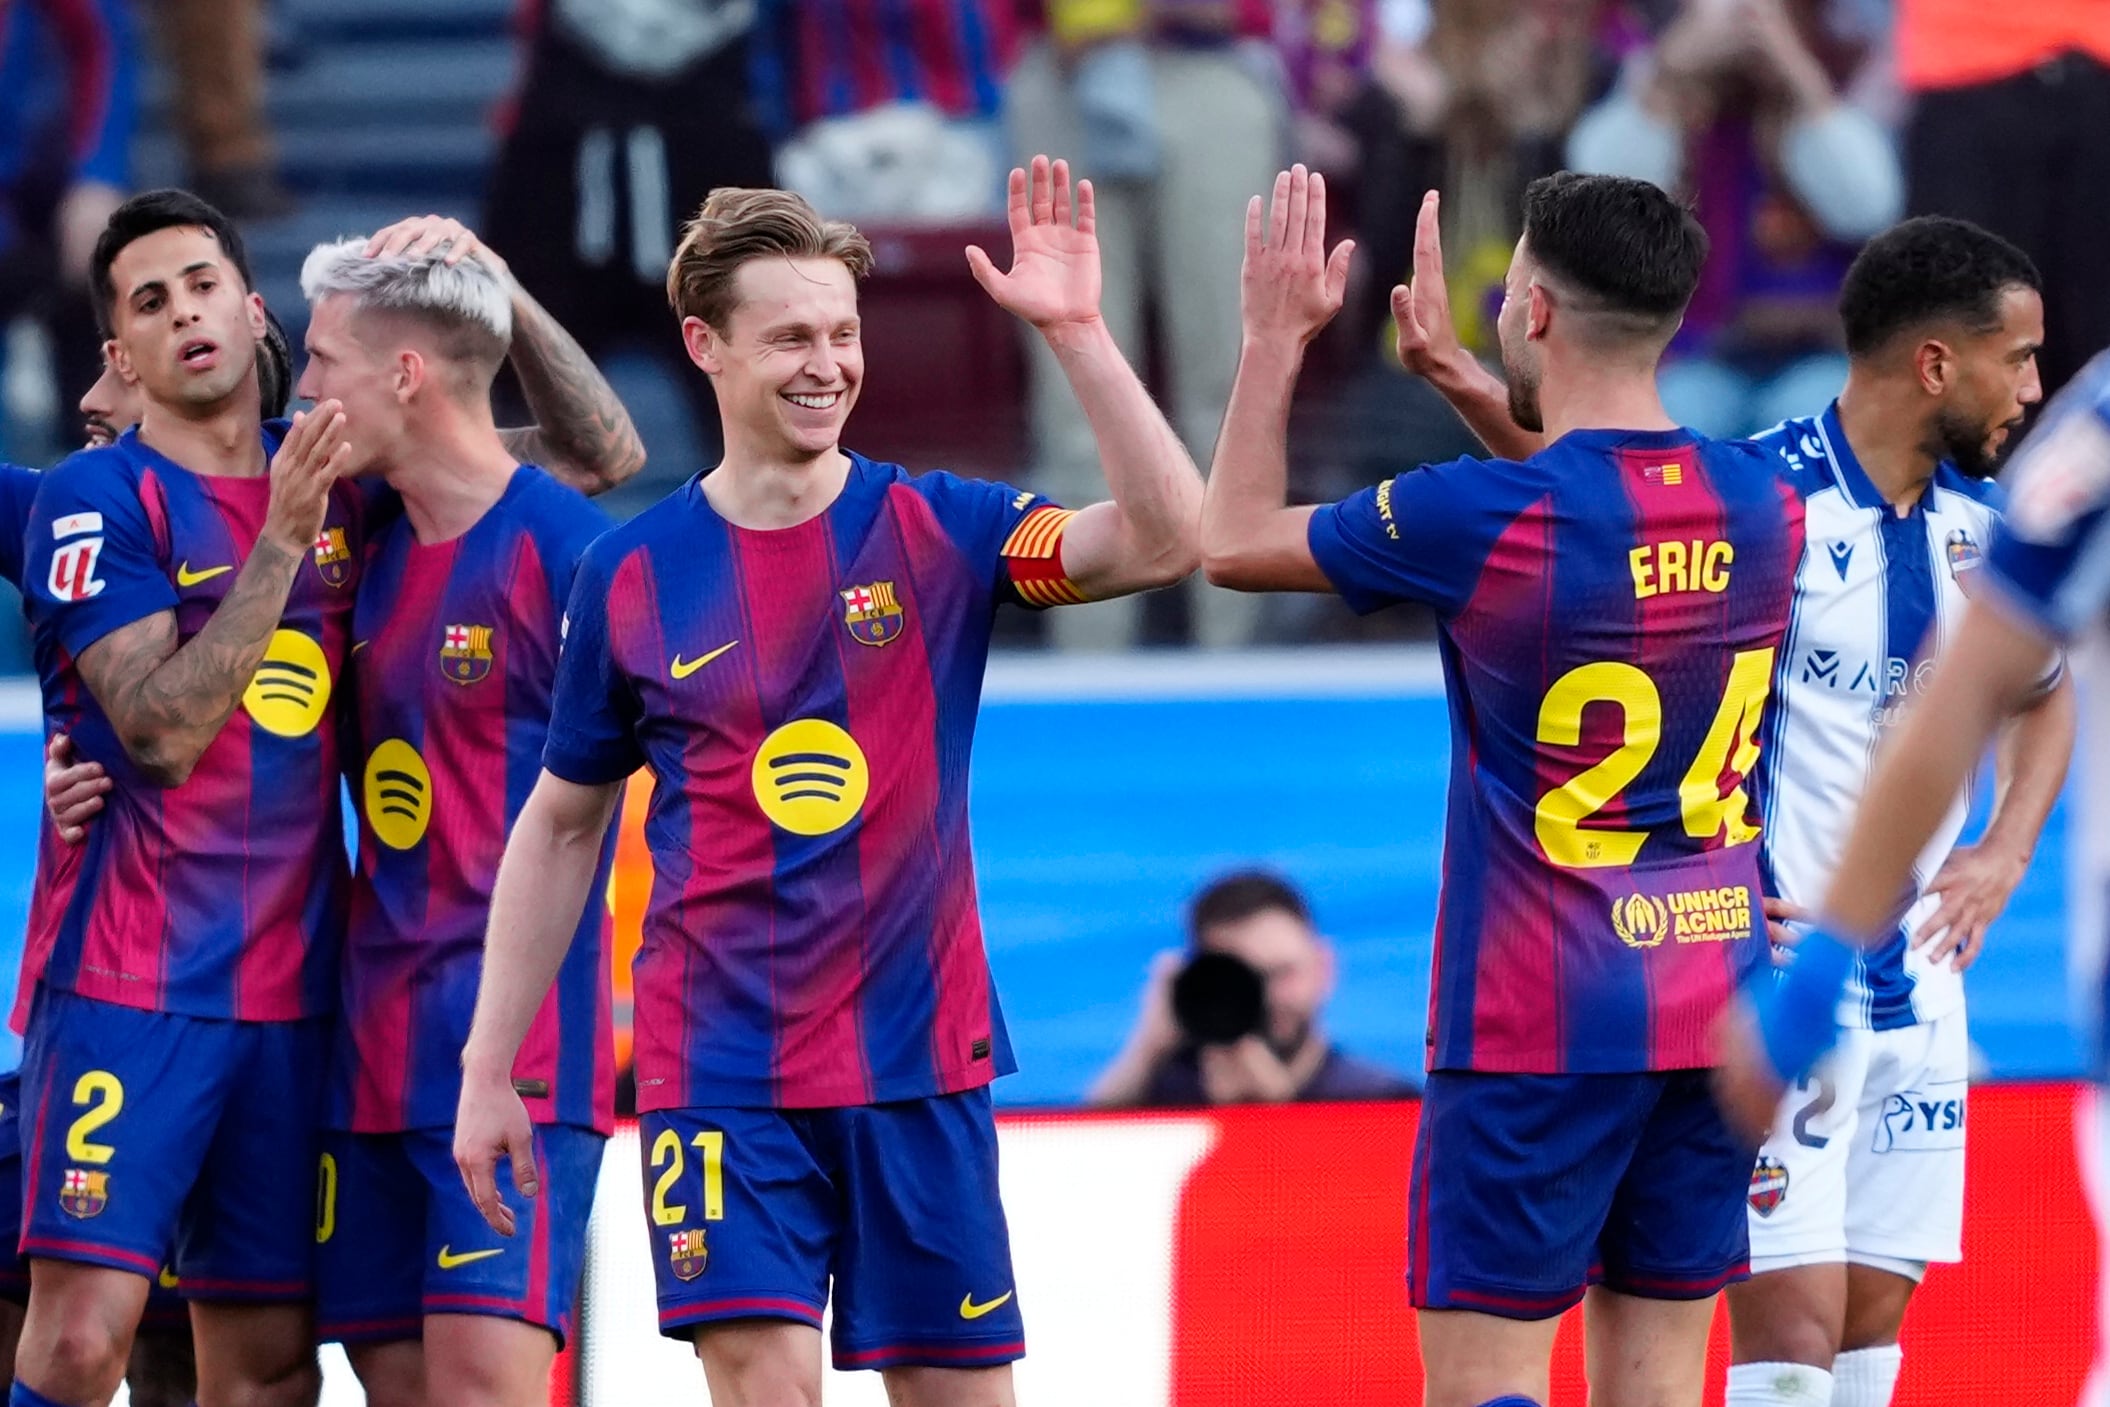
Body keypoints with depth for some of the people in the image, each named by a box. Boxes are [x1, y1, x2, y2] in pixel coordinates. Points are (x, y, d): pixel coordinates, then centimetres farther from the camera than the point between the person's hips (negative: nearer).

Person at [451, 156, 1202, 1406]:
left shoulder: (938, 530, 0)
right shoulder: (633, 576, 1)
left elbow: (1167, 540, -15)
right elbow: (562, 828, 10)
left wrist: (1078, 332, -23)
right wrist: (489, 1070, 8)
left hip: (918, 1062, 1)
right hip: (721, 1077, -1)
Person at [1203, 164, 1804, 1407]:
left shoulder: (1480, 518, -15)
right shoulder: (1765, 507, 2)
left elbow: (1234, 543, 2)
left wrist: (1277, 336, 12)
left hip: (1538, 1029, -6)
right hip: (1716, 1015, 6)